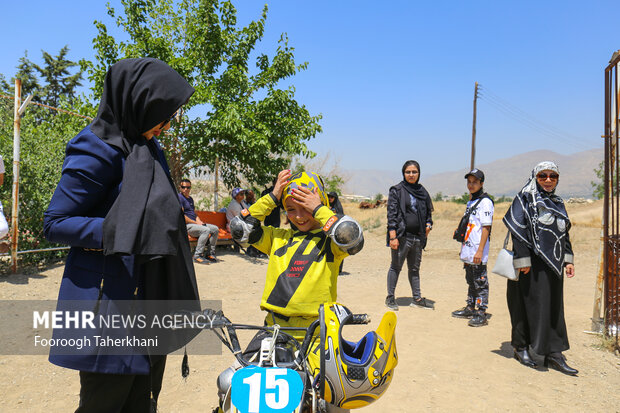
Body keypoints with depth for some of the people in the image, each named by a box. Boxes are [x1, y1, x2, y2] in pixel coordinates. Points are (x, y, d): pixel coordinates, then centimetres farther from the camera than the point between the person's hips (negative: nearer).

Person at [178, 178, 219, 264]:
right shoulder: (179, 197, -8)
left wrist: (199, 221, 3)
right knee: (206, 230, -31)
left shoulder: (190, 198, 22)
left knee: (215, 229, -2)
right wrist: (196, 223, -14)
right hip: (185, 225, -9)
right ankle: (197, 255, -26)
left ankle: (210, 253, 1)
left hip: (194, 223, 9)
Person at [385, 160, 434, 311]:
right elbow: (391, 214, -10)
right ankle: (390, 298, 17)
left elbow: (428, 212, 23)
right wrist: (393, 236, -16)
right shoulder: (397, 190, -4)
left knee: (415, 268, 15)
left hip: (418, 236, 5)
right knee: (396, 267, 5)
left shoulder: (422, 191, 12)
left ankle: (417, 298, 24)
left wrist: (428, 224, 3)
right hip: (402, 236, -5)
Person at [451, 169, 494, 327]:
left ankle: (481, 313, 4)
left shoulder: (485, 201, -11)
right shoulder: (471, 202, 16)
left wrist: (480, 250, -21)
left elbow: (486, 228, -16)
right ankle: (470, 309, 28)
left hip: (478, 253, -9)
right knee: (471, 281, 17)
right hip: (468, 251, 9)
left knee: (480, 282, -2)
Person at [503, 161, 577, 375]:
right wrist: (523, 260, -19)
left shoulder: (558, 203, 16)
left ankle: (554, 354, 15)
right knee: (529, 304, 0)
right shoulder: (525, 199, -5)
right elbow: (517, 230, -13)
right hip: (533, 264, -7)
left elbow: (565, 234, 19)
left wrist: (568, 260, 10)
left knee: (554, 307, 8)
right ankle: (521, 347, 15)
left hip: (553, 264, 7)